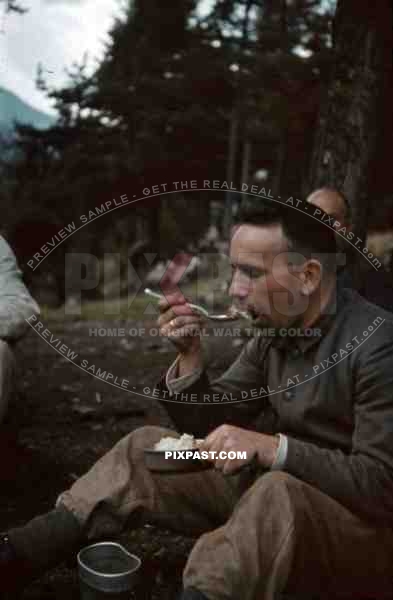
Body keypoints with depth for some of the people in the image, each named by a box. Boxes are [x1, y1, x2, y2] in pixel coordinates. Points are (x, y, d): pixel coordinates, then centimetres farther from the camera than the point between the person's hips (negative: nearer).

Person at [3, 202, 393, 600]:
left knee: (276, 493, -41)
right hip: (276, 493, 7)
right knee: (144, 448, -2)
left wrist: (273, 448, -34)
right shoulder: (274, 329, 1)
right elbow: (210, 425, 3)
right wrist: (189, 354, -13)